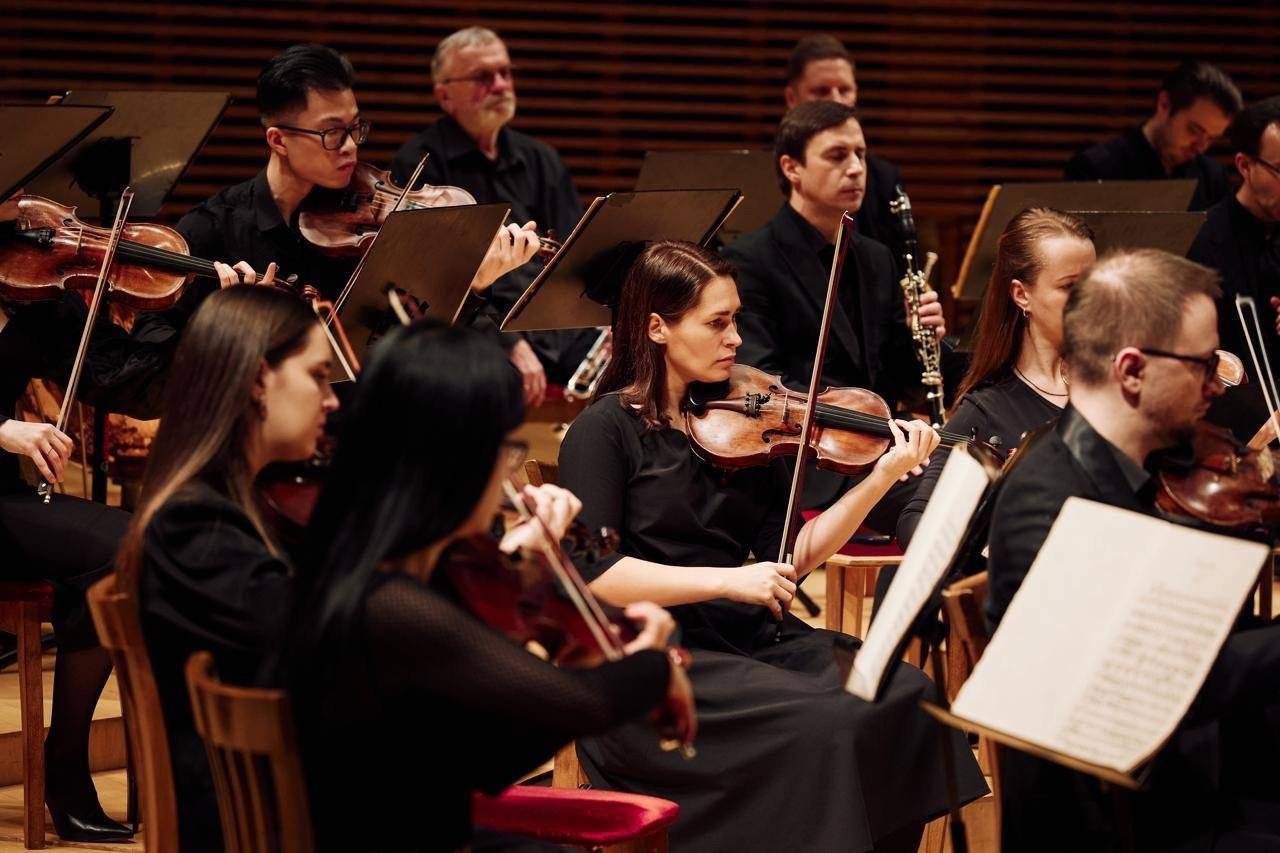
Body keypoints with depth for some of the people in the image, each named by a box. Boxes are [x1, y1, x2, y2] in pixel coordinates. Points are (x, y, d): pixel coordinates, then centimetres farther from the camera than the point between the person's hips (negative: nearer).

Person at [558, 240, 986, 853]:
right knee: (824, 725, -29)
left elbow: (789, 559, 6)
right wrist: (726, 580, -21)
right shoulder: (605, 431, -4)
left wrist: (882, 477, -4)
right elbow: (594, 573, -15)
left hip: (755, 641, 6)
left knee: (907, 696, -17)